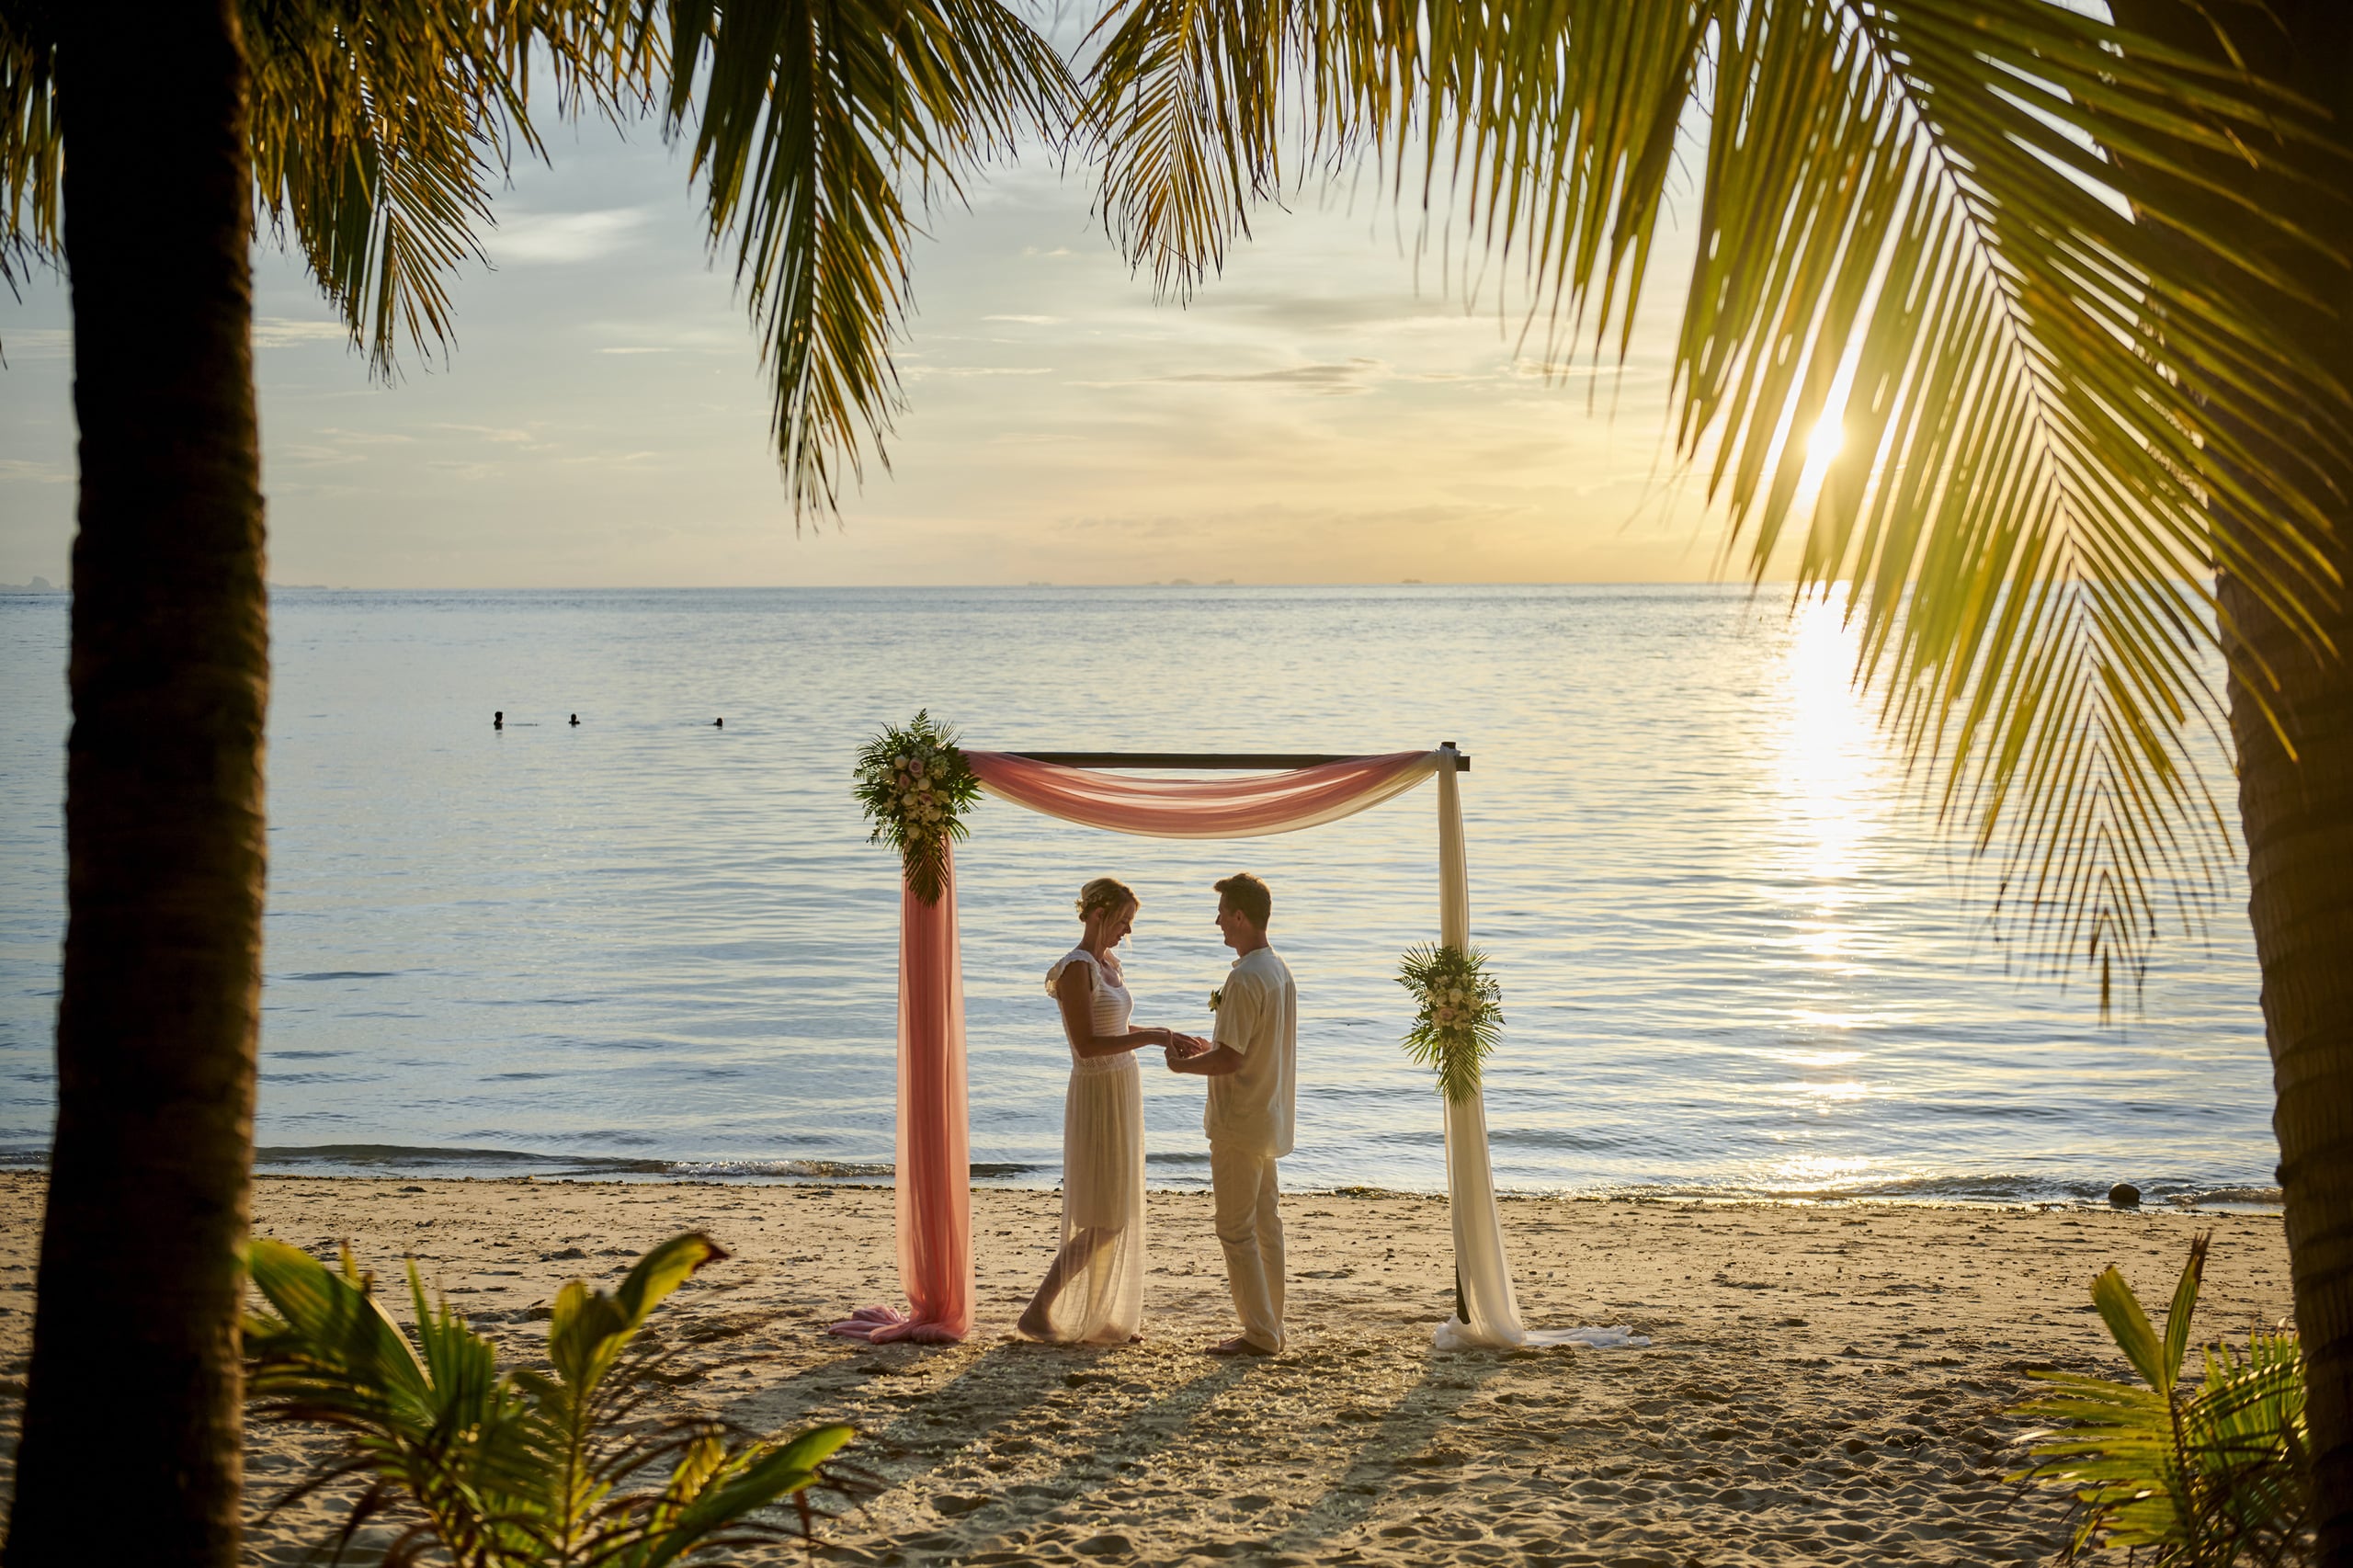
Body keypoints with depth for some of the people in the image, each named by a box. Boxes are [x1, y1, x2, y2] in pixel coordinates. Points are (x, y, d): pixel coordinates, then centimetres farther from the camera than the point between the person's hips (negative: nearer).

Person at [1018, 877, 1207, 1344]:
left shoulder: (1109, 965, 10)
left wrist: (1172, 1038, 12)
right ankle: (1037, 1311, 1)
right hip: (1098, 1100, -9)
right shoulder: (1075, 969, -20)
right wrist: (1154, 1036, -24)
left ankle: (1097, 1316, 19)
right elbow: (1086, 1045, -25)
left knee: (1117, 1216, 12)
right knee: (1104, 1222, -6)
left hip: (1119, 1095, 9)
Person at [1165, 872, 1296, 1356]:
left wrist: (1182, 1065, -7)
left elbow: (1230, 1060, -23)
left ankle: (1259, 1334, 2)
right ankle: (1270, 1327, 20)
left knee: (1237, 1229, -2)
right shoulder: (1281, 972, 9)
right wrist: (1204, 1052, 16)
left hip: (1240, 1123, -10)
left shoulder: (1245, 979, -21)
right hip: (1270, 1117, 10)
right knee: (1265, 1224, 14)